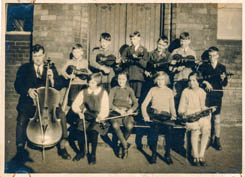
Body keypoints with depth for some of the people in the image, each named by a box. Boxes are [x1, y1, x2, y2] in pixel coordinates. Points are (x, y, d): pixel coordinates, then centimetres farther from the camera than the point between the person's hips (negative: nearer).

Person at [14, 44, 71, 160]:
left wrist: (52, 79, -16)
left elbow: (59, 87, 5)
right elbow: (18, 85, 1)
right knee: (22, 119, -29)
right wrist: (28, 90, -20)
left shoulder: (51, 69, 12)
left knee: (62, 115, -24)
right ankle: (20, 149, -9)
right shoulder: (24, 69, 11)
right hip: (29, 103, -1)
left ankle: (62, 147, -8)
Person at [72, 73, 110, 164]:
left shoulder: (103, 93, 5)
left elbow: (105, 109, -2)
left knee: (94, 129, -32)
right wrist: (80, 110, -12)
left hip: (97, 118, -2)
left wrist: (101, 116, -22)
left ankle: (93, 154, -12)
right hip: (85, 117, 3)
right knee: (81, 128, -26)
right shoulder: (83, 92, 12)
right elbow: (74, 105, 9)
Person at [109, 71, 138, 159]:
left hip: (127, 112, 1)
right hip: (116, 113, -1)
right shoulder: (114, 89, 11)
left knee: (129, 126, -32)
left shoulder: (130, 90, 17)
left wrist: (131, 109, -12)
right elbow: (109, 104, 1)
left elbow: (135, 103, 11)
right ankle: (125, 145, -17)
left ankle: (121, 146, -7)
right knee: (115, 125, -35)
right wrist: (118, 110, -15)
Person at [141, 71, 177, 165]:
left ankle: (167, 154, -20)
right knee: (156, 126, -33)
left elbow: (172, 107, 21)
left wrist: (173, 115, 1)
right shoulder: (153, 90, 16)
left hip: (165, 115, 1)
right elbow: (144, 104, 10)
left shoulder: (169, 91, 20)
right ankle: (154, 153, -23)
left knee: (169, 127, -31)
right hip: (154, 114, -1)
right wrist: (145, 115, -6)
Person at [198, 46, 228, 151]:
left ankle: (217, 140, 11)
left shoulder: (222, 67, 10)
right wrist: (206, 82, -13)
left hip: (217, 96, 1)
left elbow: (225, 84, 7)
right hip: (206, 95, -1)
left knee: (217, 118, 2)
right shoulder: (204, 66, 5)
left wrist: (223, 79, -13)